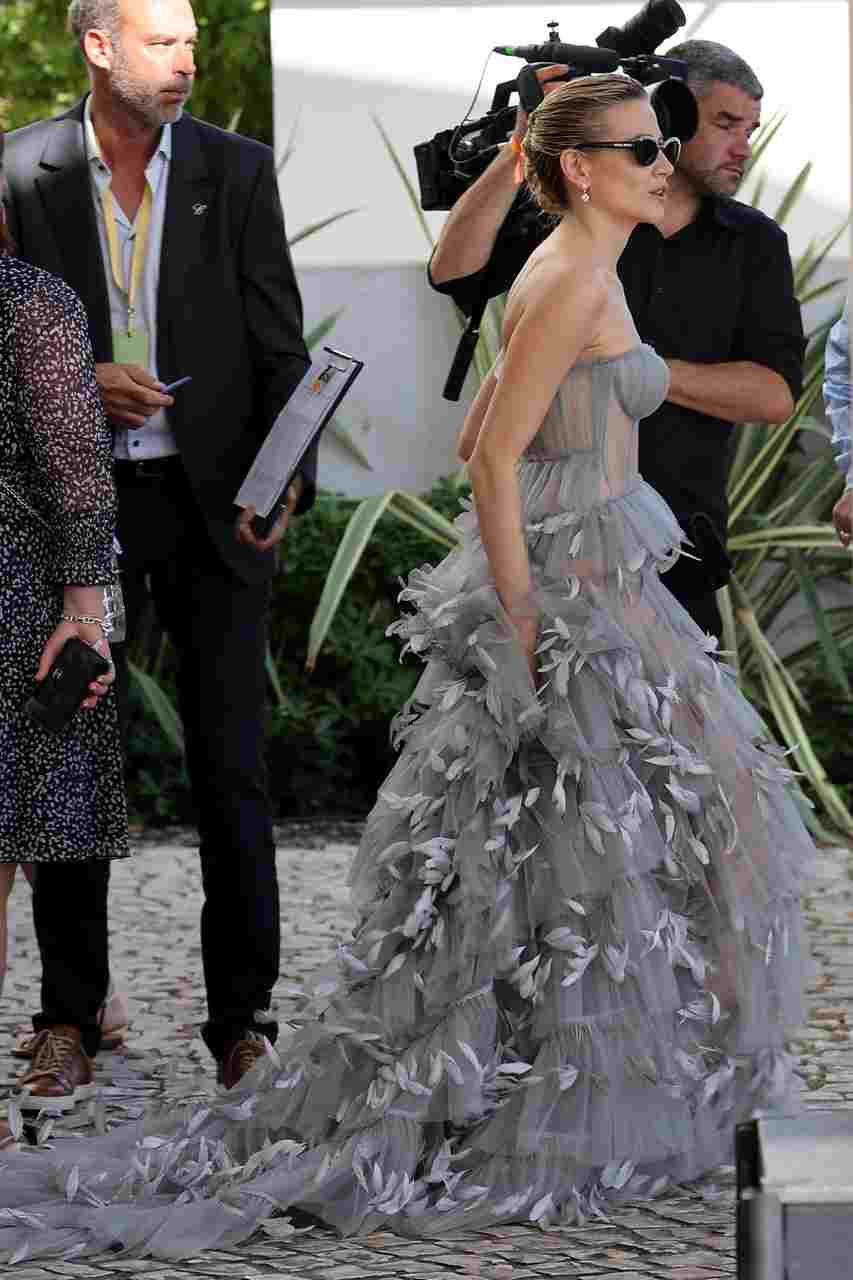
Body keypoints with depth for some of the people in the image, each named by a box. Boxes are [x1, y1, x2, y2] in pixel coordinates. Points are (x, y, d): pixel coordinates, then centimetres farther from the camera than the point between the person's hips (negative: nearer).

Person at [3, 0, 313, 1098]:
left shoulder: (236, 171, 2)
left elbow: (278, 343, 1)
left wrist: (284, 477, -13)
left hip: (212, 500, 0)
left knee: (230, 762, 0)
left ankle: (242, 1012, 7)